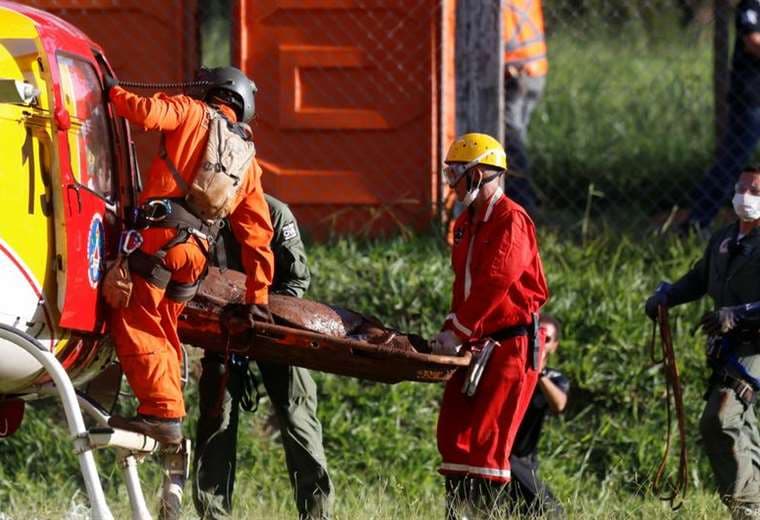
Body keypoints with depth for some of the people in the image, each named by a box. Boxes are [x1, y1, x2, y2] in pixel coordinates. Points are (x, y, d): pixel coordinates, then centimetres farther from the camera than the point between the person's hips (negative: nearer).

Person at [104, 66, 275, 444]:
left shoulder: (192, 113, 10)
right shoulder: (248, 162, 26)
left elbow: (146, 113, -11)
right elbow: (257, 235, 25)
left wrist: (113, 92, 8)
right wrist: (258, 297, 27)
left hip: (160, 233, -7)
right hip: (197, 251, 7)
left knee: (135, 322, -8)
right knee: (163, 330, 17)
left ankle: (161, 411, -18)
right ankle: (169, 418, 13)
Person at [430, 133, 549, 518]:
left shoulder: (510, 221, -13)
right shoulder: (465, 225, 17)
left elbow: (493, 283, -21)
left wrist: (458, 331, -21)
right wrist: (450, 332, 5)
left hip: (510, 344, -9)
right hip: (475, 345, 9)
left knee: (487, 438, -11)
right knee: (453, 433, 6)